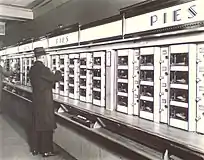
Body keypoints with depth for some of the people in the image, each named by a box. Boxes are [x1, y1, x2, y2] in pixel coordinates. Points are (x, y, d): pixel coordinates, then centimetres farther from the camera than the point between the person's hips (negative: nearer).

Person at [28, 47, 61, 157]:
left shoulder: (32, 69, 6)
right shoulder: (43, 69, -20)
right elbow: (55, 78, -13)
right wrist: (58, 72, 7)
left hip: (36, 101, 8)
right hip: (45, 102, -8)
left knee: (36, 125, 16)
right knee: (46, 126, 4)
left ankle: (35, 149, 28)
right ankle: (46, 150, 14)